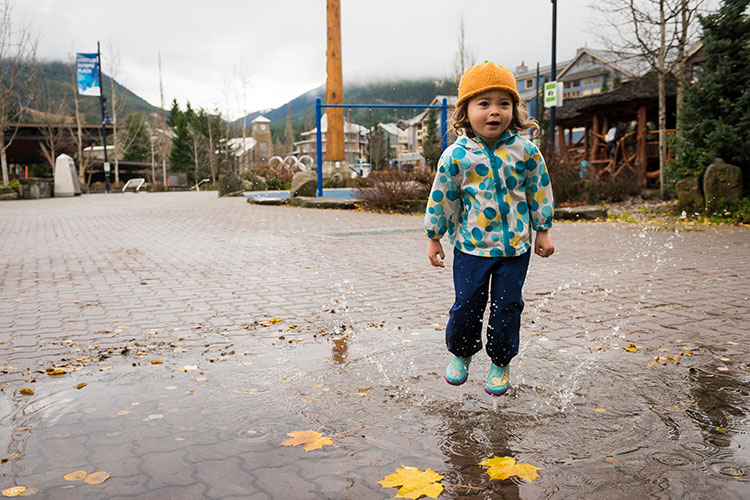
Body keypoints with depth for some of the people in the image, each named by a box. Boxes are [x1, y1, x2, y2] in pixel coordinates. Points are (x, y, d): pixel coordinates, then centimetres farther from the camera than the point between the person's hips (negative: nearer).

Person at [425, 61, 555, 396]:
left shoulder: (525, 150, -6)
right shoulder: (455, 155, -9)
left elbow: (540, 190, 6)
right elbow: (441, 198, 0)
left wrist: (542, 231, 9)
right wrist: (434, 238, 5)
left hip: (514, 246, 1)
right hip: (471, 246, -1)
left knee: (507, 307, 8)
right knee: (467, 305, 7)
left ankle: (500, 363, 29)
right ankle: (460, 353, 35)